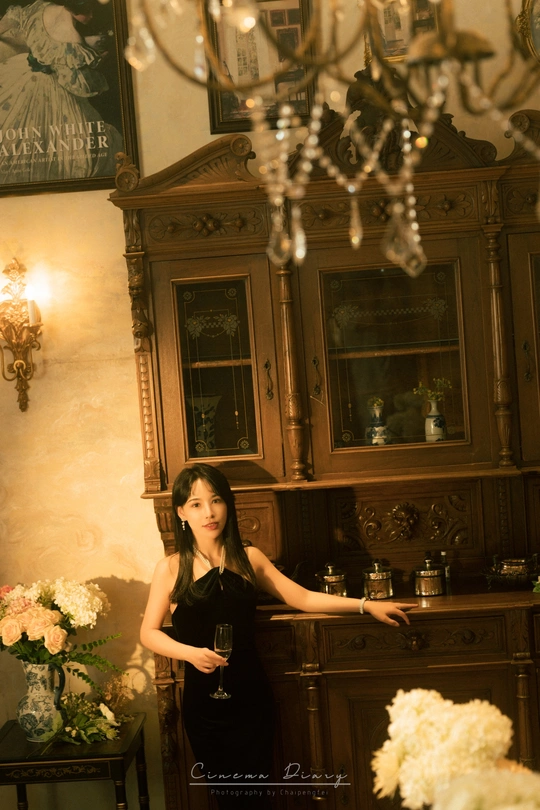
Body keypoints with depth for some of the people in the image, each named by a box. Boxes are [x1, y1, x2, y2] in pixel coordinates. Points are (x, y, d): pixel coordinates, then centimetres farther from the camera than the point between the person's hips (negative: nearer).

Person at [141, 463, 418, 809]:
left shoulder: (250, 559, 2)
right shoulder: (171, 568, -4)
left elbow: (302, 598, 6)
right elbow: (149, 632, -1)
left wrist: (366, 605, 2)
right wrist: (190, 652, -18)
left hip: (252, 697, 1)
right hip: (203, 702, -1)